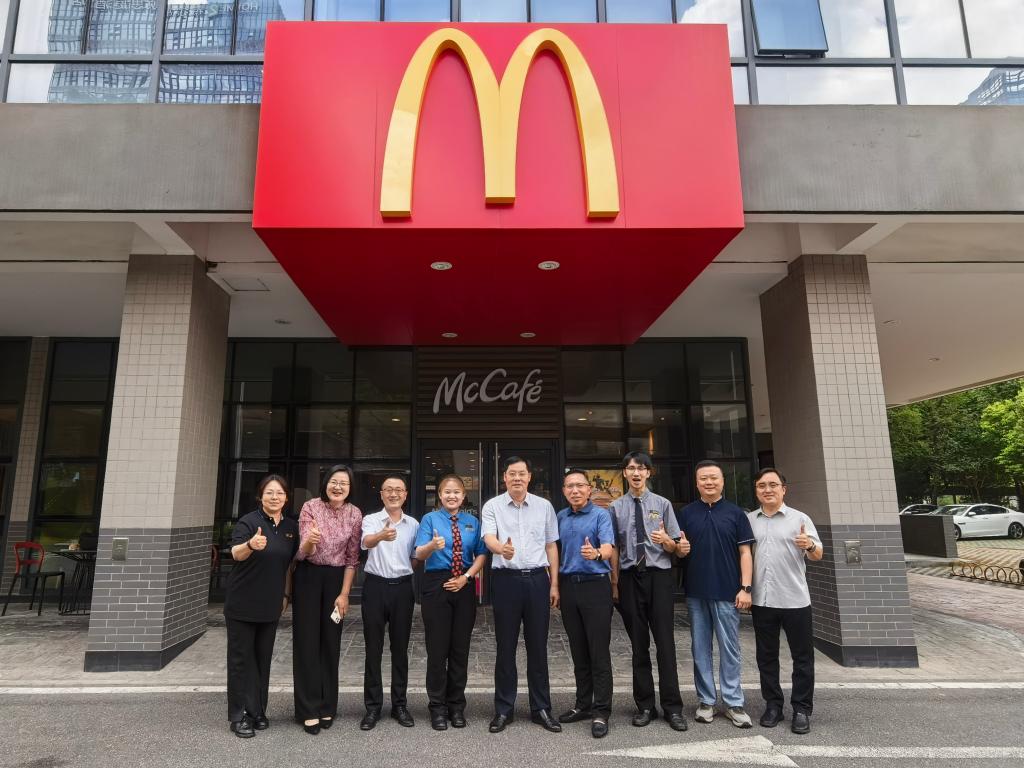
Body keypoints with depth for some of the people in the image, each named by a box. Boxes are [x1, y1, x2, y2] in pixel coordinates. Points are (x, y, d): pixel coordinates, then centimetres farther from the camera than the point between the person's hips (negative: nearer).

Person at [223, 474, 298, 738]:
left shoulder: (291, 527, 5)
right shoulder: (248, 522, -12)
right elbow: (236, 553, -29)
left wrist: (287, 594, 11)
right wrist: (251, 545, -50)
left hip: (270, 605, 5)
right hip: (242, 604, -5)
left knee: (263, 659, 12)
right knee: (242, 659, 3)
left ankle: (258, 712, 24)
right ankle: (239, 716, 13)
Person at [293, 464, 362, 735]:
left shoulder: (354, 514, -5)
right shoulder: (310, 507, -10)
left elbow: (352, 558, 0)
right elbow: (302, 553, -12)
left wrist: (344, 594, -3)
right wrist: (309, 541, -35)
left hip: (336, 579, 2)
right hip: (308, 577, -2)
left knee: (331, 642, 9)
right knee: (307, 641, 1)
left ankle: (327, 707, 21)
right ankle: (309, 710, 10)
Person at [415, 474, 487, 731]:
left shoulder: (472, 521, 9)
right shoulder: (430, 519, 0)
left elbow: (481, 555, 7)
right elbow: (419, 554, -12)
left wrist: (466, 577, -8)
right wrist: (433, 546, -34)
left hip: (464, 586, 2)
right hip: (436, 584, -2)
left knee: (460, 648, 8)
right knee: (437, 648, 2)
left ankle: (456, 705, 23)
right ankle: (438, 707, 17)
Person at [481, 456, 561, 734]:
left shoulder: (544, 506, 7)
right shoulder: (492, 506, 1)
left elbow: (551, 546, 10)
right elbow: (489, 538, -15)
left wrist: (554, 584, 5)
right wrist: (502, 549, -38)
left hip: (537, 578, 2)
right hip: (506, 579, -1)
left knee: (538, 646, 9)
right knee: (506, 647, 7)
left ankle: (541, 709, 23)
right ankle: (503, 710, 21)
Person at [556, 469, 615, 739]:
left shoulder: (600, 515, -6)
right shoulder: (560, 518, 11)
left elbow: (608, 548, -21)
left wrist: (597, 553, -43)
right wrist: (556, 584, 9)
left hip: (595, 585, -5)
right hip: (568, 585, 5)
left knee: (599, 650, -2)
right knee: (578, 650, 13)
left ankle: (601, 711, 7)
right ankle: (583, 704, 25)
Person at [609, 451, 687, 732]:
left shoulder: (662, 504, 3)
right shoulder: (616, 507, 4)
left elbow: (673, 548, 3)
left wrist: (665, 539, -18)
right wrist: (615, 582, -3)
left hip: (658, 576, -1)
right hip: (629, 577, 1)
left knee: (665, 642, 0)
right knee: (638, 644, 10)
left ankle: (672, 707, 12)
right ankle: (644, 706, 22)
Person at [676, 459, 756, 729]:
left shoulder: (735, 513, 2)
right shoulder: (686, 513, 6)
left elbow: (745, 552, 1)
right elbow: (679, 551, 12)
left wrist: (745, 588, -7)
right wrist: (680, 548, -11)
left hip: (727, 592, -2)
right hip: (696, 592, 2)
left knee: (730, 649, 5)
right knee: (700, 649, 9)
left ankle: (733, 703, 17)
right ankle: (706, 700, 21)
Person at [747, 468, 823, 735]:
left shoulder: (799, 518, 0)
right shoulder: (748, 520, 7)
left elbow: (818, 555, -1)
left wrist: (809, 546, -22)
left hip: (795, 600, -2)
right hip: (762, 600, 2)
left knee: (802, 657, 5)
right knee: (766, 656, 11)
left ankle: (802, 709, 17)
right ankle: (772, 705, 23)